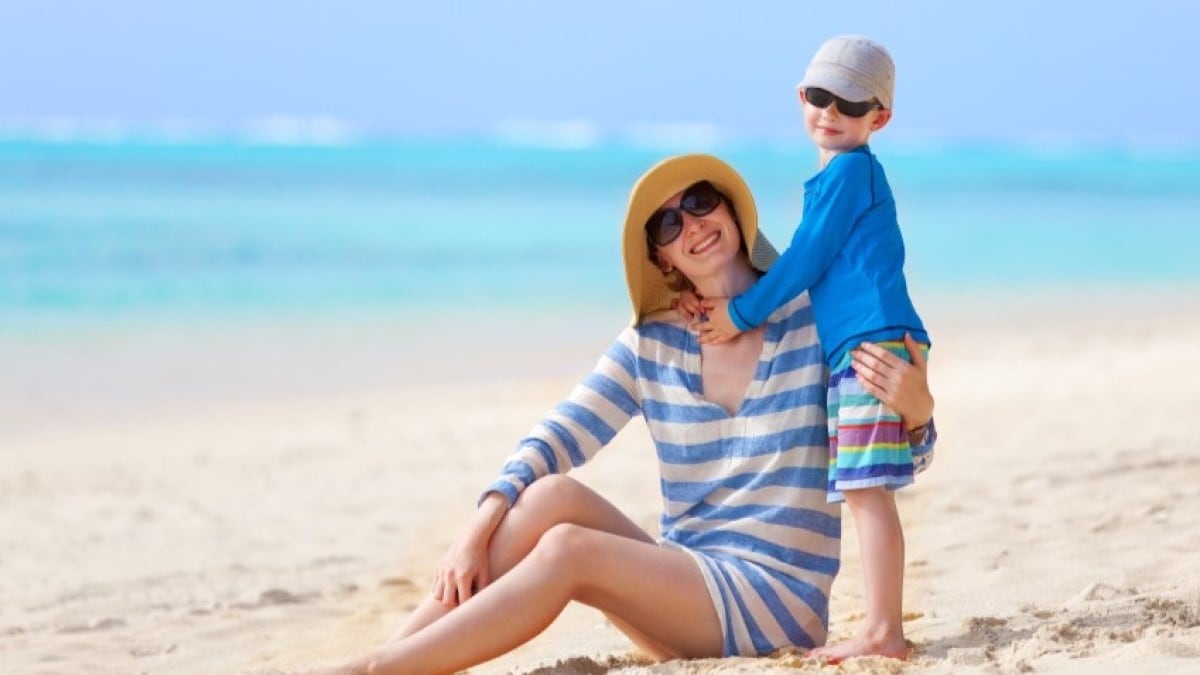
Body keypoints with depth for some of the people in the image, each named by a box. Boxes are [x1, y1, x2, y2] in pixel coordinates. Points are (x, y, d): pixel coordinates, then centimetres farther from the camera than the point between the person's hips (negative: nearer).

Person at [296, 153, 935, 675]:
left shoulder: (813, 320, -5)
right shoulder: (651, 346, 6)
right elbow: (553, 440, -2)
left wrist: (916, 406, -27)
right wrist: (479, 530, -18)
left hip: (777, 599, -4)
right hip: (684, 585, 4)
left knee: (567, 550, -25)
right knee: (551, 494, -20)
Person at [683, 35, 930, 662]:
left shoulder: (849, 170, -5)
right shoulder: (832, 177, 23)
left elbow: (805, 260, -8)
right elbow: (807, 270, 26)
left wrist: (742, 313, -1)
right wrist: (730, 301, 16)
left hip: (875, 345, -10)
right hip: (853, 355, 10)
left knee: (867, 489, -13)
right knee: (864, 492, 9)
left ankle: (882, 632, -15)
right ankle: (885, 627, 10)